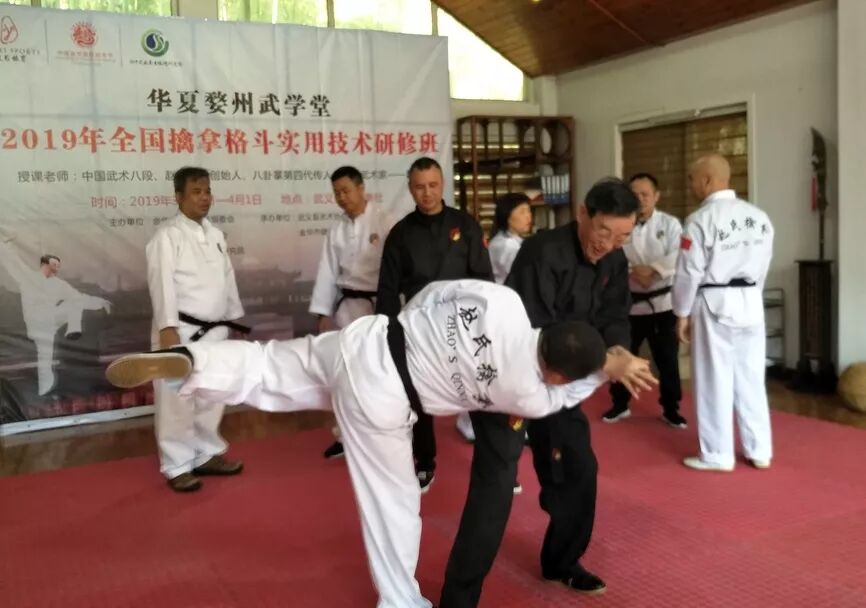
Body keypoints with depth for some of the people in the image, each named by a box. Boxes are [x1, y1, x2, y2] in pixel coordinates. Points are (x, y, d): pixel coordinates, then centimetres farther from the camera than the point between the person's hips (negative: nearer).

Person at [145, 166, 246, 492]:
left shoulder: (215, 234, 15)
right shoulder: (167, 235, -8)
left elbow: (227, 279, 18)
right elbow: (162, 283, -16)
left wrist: (235, 319, 18)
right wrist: (168, 328, -23)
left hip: (213, 331, 7)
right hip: (182, 331, -7)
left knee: (211, 397, 15)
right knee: (177, 400, -4)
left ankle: (207, 455, 29)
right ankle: (177, 466, 8)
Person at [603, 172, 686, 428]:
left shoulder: (670, 224, -3)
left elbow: (678, 258, -15)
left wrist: (652, 269, -28)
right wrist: (632, 272, -26)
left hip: (662, 303, -1)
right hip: (629, 303, 1)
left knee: (667, 359, 7)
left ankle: (670, 409, 23)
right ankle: (620, 404, 31)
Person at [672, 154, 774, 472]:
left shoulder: (701, 219, -13)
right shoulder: (759, 217, 5)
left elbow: (689, 272, -11)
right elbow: (763, 266, 11)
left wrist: (682, 314, -2)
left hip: (714, 304, -6)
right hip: (751, 303, 6)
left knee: (714, 380, 3)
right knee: (751, 378, 13)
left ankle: (717, 455, 12)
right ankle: (760, 451, 21)